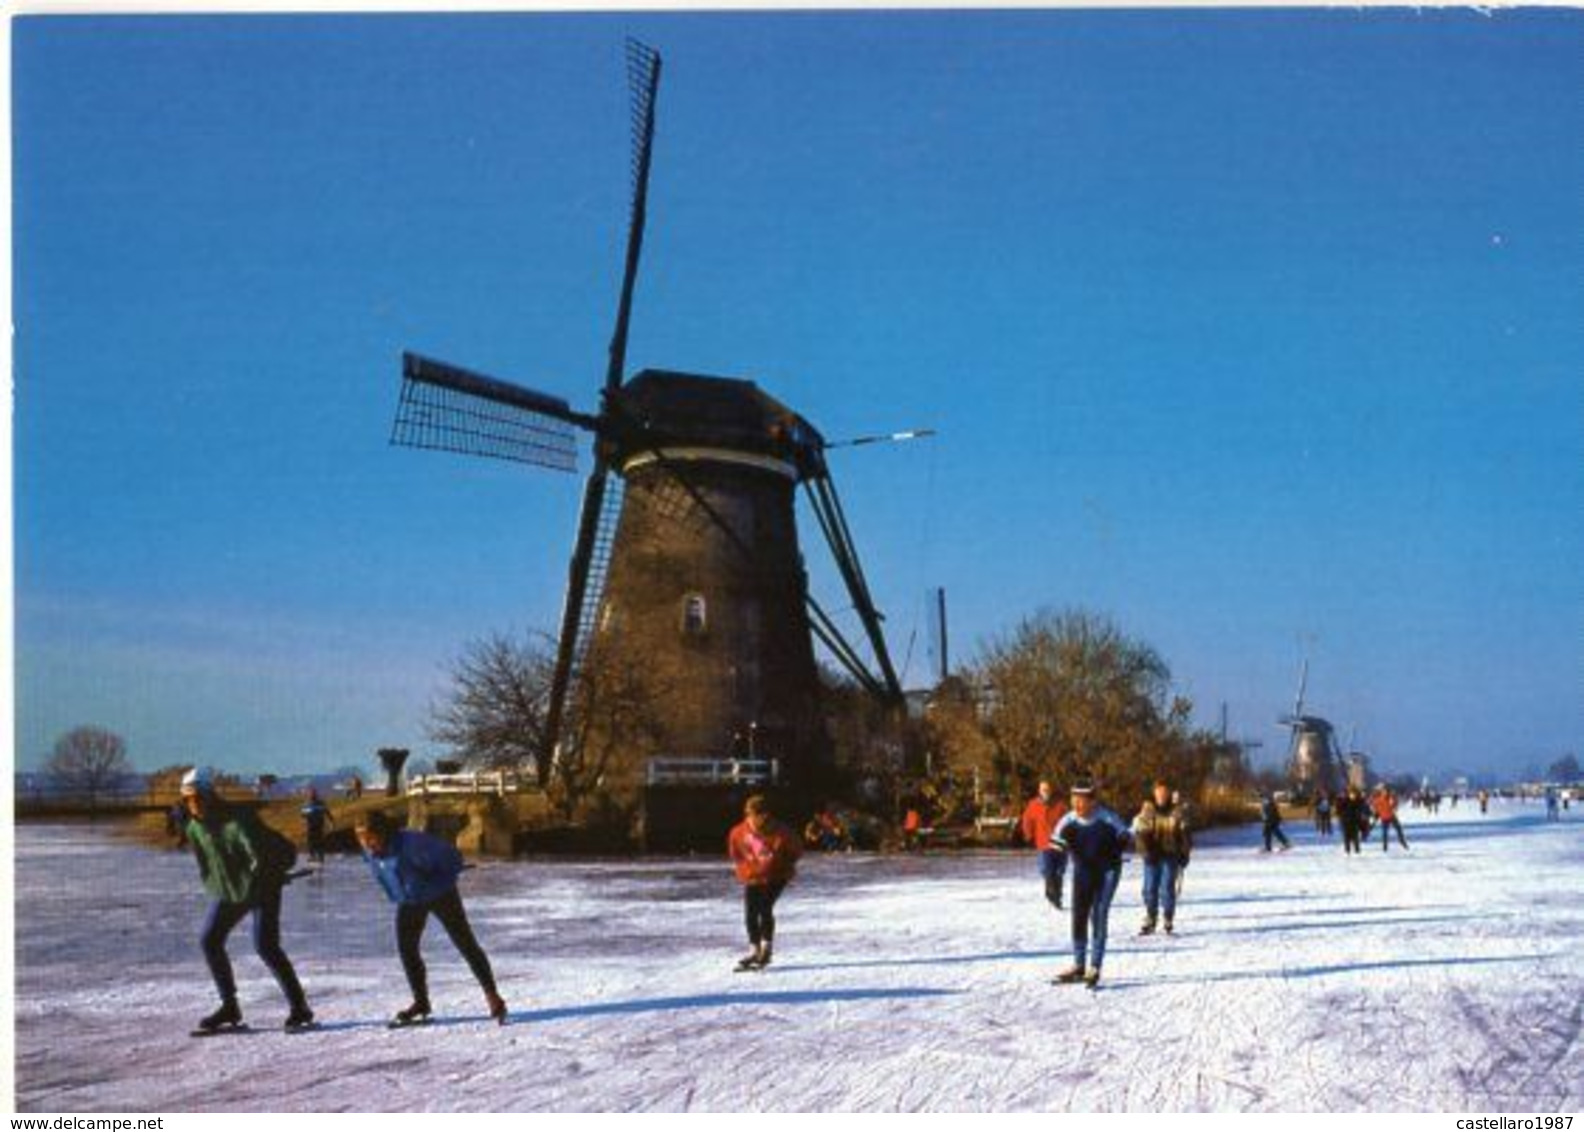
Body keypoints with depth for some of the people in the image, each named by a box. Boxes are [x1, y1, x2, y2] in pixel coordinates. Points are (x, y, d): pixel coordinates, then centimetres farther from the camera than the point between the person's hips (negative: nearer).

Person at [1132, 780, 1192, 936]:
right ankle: (1149, 921, 13)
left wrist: (1184, 854, -1)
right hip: (1152, 856, 1)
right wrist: (1146, 850, -13)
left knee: (1167, 888, -4)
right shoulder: (1147, 810, 1)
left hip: (1171, 856, -1)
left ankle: (1167, 922, 8)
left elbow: (1185, 834, 5)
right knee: (1150, 888, 2)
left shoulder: (1178, 811, 0)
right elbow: (1140, 832, -1)